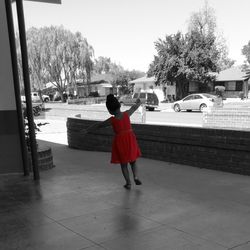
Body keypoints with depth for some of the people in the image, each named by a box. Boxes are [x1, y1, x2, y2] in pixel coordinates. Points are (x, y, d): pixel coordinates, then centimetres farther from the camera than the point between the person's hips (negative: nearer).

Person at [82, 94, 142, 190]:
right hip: (130, 140, 2)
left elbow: (98, 125, 1)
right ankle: (136, 177, 1)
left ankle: (128, 183, 14)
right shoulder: (127, 114, -7)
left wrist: (87, 130, 14)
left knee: (123, 164, 14)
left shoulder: (112, 120, -12)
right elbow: (134, 108, 15)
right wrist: (138, 103, 38)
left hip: (120, 141, -2)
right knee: (133, 161, 20)